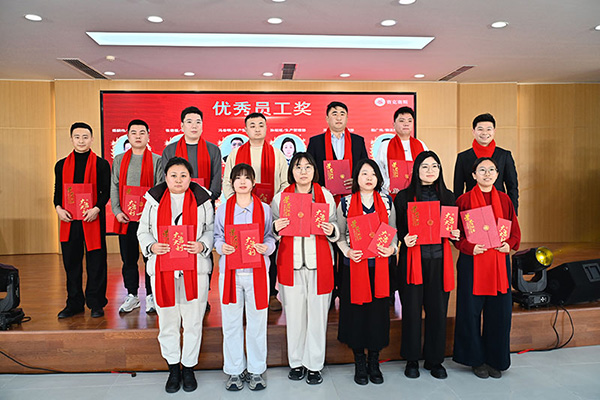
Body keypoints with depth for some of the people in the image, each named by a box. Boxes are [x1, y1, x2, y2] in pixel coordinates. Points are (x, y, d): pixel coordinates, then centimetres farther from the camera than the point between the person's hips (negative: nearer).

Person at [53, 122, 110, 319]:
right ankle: (74, 303, 21)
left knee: (95, 262, 1)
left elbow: (106, 191, -1)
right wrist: (58, 208, -5)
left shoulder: (101, 164, 3)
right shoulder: (61, 165, 13)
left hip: (93, 219, -3)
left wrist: (97, 208, -16)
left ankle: (96, 303, 13)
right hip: (69, 220, 3)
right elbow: (58, 191, 14)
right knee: (71, 262, 9)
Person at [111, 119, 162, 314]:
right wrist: (117, 211, -4)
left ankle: (151, 297, 15)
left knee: (150, 257, 3)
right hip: (125, 218, 3)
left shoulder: (156, 160, 4)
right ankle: (132, 296, 22)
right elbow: (114, 188, 9)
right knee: (128, 258, 9)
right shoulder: (119, 160, 13)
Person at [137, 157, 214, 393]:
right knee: (167, 321, 11)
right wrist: (152, 246, -9)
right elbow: (143, 231, 10)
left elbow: (212, 229, 5)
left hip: (194, 269, -1)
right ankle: (173, 368, 30)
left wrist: (202, 246, -14)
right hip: (162, 270, 1)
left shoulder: (202, 200, 3)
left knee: (193, 321, 7)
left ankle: (189, 368, 26)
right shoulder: (154, 200, 7)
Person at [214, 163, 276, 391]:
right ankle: (235, 371, 23)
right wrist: (221, 246, -10)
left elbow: (270, 236, 7)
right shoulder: (223, 209, 6)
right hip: (230, 272, 1)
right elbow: (217, 236, 11)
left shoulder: (264, 209, 4)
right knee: (231, 323, 7)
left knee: (257, 322, 6)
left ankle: (256, 370, 22)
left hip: (257, 271, 0)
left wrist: (266, 247, -14)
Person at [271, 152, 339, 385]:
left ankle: (314, 365, 21)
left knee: (317, 313, 4)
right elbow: (272, 232, 11)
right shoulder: (280, 197, 6)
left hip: (319, 262, 0)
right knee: (294, 313, 6)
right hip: (290, 263, 0)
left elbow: (336, 229, 11)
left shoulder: (326, 196, 6)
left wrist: (331, 231, -11)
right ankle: (296, 362, 25)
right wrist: (276, 228, -11)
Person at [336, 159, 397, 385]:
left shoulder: (386, 202, 7)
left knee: (377, 311, 6)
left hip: (380, 265, 2)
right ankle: (359, 364, 21)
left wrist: (392, 249, -7)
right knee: (356, 311, 4)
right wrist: (347, 251, -13)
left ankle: (374, 363, 23)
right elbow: (339, 234, 4)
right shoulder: (346, 203, 1)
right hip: (354, 265, -1)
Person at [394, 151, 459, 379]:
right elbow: (397, 229, 3)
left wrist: (455, 235, -5)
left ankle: (434, 359, 23)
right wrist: (405, 239, -16)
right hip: (413, 260, -2)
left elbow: (455, 227, 17)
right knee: (412, 310, 3)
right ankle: (411, 359, 20)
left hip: (439, 260, 3)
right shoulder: (404, 197, 3)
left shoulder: (447, 196, 11)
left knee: (438, 310, 6)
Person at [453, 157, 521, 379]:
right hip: (472, 263, -3)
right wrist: (470, 247, -18)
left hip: (499, 262, 3)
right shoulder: (464, 200, -1)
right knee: (471, 311, 3)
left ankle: (495, 360, 24)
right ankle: (476, 359, 21)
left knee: (499, 311, 6)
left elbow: (515, 230, 11)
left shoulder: (504, 199, 8)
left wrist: (509, 244, -8)